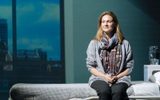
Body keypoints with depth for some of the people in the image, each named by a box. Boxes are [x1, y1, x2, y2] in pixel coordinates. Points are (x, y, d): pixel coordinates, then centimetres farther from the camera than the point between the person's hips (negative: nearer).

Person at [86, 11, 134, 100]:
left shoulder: (124, 43, 8)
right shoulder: (94, 43, 9)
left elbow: (129, 67, 8)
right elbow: (90, 66, 7)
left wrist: (117, 77, -9)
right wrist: (104, 76, -9)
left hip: (120, 78, 0)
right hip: (99, 78, 0)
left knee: (117, 91, -35)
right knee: (104, 91, -36)